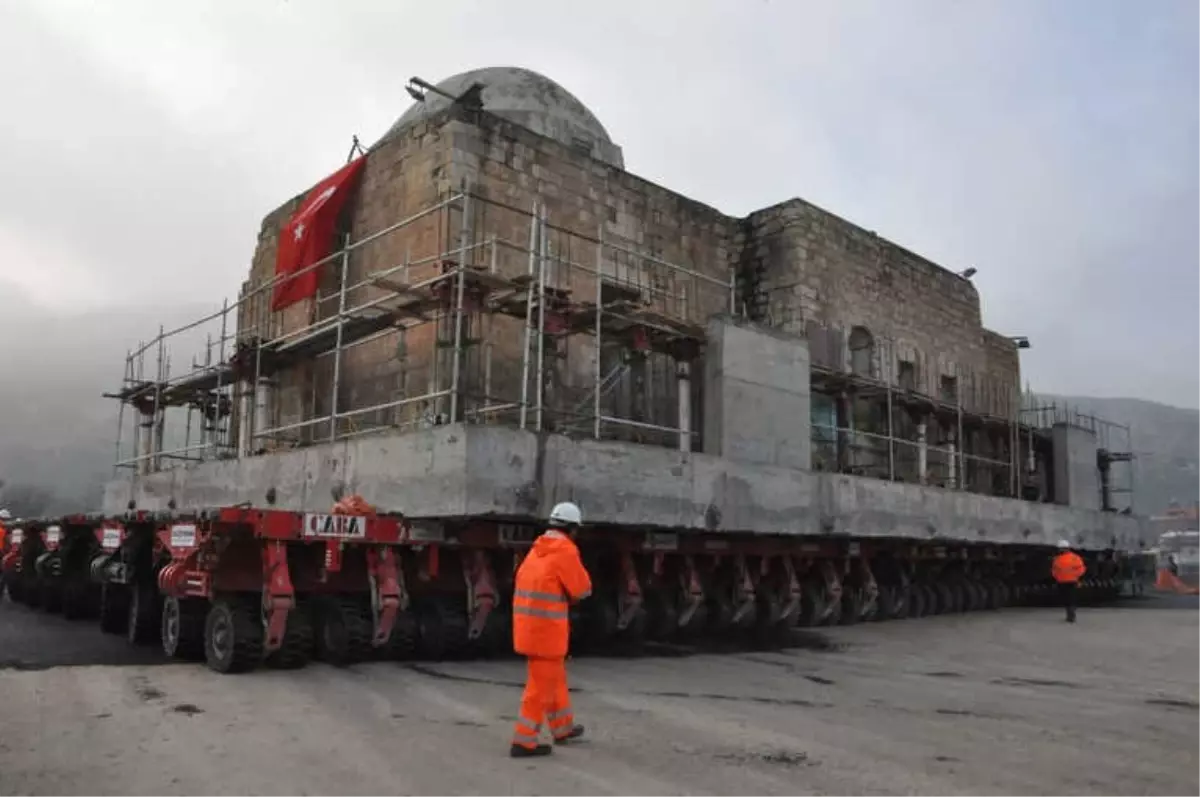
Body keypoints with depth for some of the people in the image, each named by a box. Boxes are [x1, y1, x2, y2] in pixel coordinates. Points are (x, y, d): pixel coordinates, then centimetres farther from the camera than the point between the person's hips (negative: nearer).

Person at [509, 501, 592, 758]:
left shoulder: (537, 550, 13)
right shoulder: (565, 550, -15)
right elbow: (582, 589, -10)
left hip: (529, 625, 9)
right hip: (546, 628, -9)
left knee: (554, 676, 22)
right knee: (542, 685, 1)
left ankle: (562, 728, 35)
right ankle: (523, 741, 5)